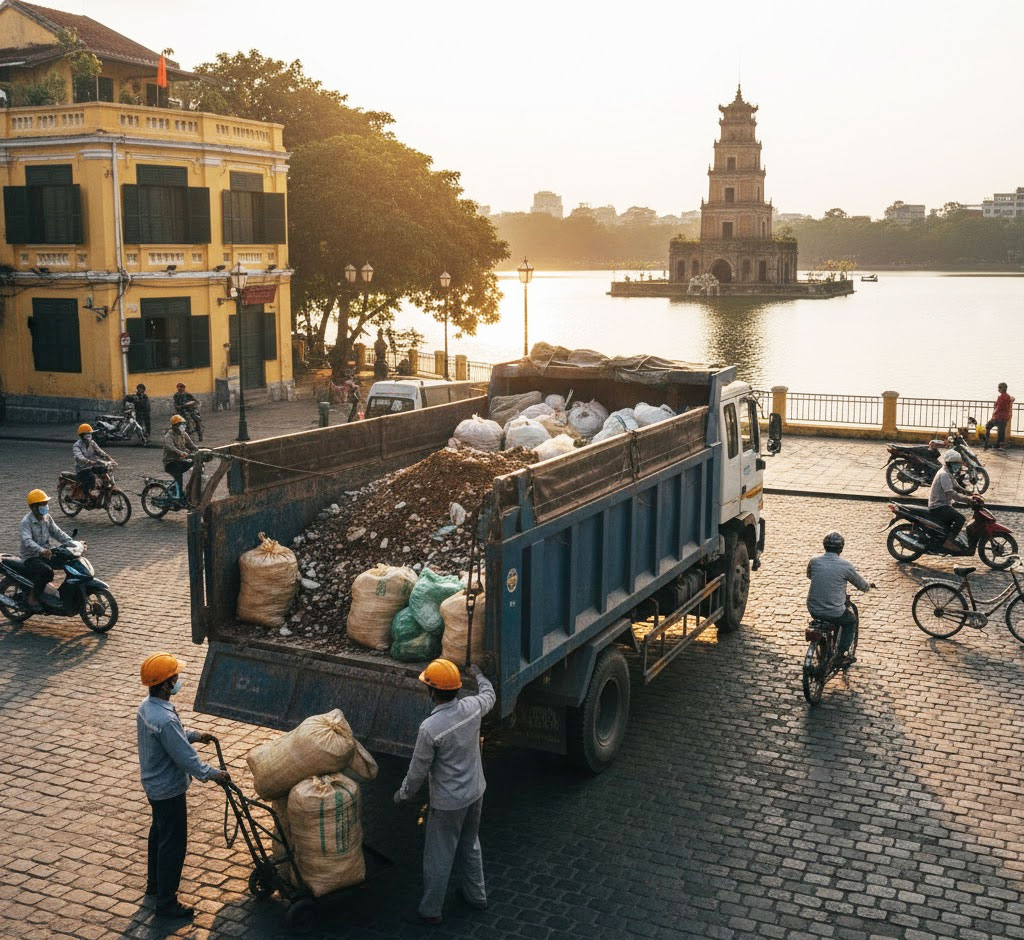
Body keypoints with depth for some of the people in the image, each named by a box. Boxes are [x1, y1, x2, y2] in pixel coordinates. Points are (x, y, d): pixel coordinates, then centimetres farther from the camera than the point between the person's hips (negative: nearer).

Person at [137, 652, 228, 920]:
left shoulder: (146, 707, -4)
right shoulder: (164, 719, -34)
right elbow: (186, 757, -27)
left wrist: (194, 735, 16)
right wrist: (213, 774, -16)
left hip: (153, 784, 10)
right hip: (169, 790, -10)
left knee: (159, 833, 27)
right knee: (173, 843, 4)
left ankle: (154, 885, 45)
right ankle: (166, 903, 16)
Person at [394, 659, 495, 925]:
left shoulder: (430, 728, -30)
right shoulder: (472, 707, -14)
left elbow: (418, 770, -17)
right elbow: (489, 695, 12)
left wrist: (403, 794, 2)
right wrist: (479, 675, 32)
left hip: (448, 802, -6)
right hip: (475, 791, 7)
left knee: (439, 857, 11)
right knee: (470, 846, 26)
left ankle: (430, 911, 27)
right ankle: (475, 895, 42)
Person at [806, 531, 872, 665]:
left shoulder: (814, 561, -4)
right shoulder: (845, 565, -12)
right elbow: (861, 585, 4)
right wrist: (868, 586, 28)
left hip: (813, 611, 3)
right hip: (835, 614, -3)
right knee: (851, 620, 30)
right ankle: (843, 652, 25)